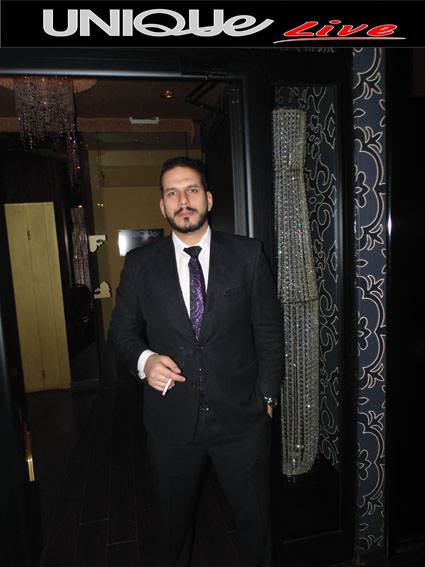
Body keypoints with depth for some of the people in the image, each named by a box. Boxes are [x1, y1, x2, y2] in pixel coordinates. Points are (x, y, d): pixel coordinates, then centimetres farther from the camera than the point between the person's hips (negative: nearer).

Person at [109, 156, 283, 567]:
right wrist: (144, 359, -15)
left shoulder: (248, 255, -5)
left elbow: (269, 331, -1)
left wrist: (266, 396, -1)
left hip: (242, 418, 0)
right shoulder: (139, 264, -3)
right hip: (172, 420, 1)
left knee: (254, 517, 21)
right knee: (174, 519, 24)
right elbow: (122, 329, 5)